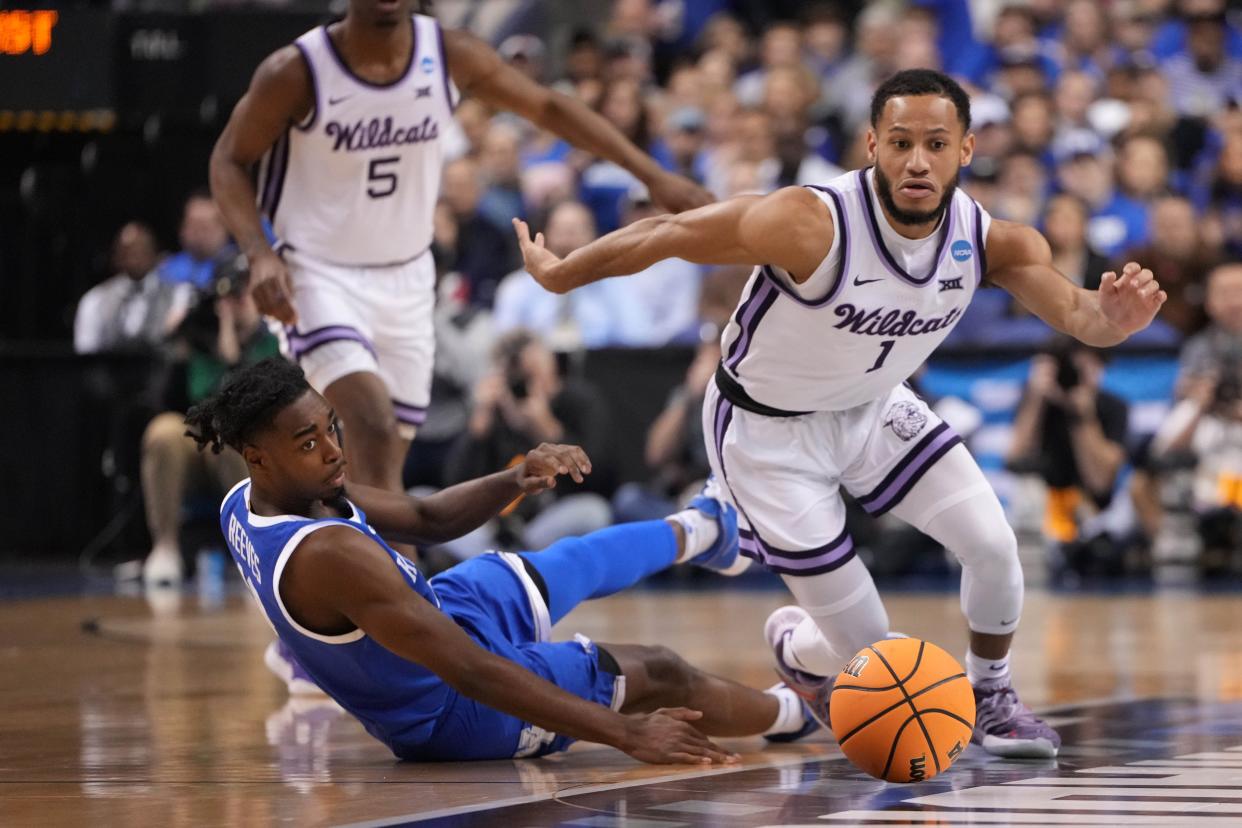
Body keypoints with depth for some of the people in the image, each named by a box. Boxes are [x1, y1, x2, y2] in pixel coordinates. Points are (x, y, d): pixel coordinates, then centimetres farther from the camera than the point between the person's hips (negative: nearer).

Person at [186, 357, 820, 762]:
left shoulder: (246, 504, -11)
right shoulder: (327, 556, -40)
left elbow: (425, 518, 1)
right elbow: (471, 674, -39)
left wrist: (514, 482, -18)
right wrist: (625, 735, -36)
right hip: (456, 714, -8)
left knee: (587, 560, 25)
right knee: (659, 675, 6)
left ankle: (694, 532, 58)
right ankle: (790, 712, 37)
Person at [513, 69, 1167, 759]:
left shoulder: (993, 242, -20)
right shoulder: (812, 224, -35)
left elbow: (1071, 311, -26)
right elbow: (667, 234, -24)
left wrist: (1110, 318, -51)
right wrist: (557, 275, -12)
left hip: (873, 406, 5)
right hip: (767, 427, -5)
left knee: (993, 544, -13)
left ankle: (991, 697, 18)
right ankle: (793, 648, 35)